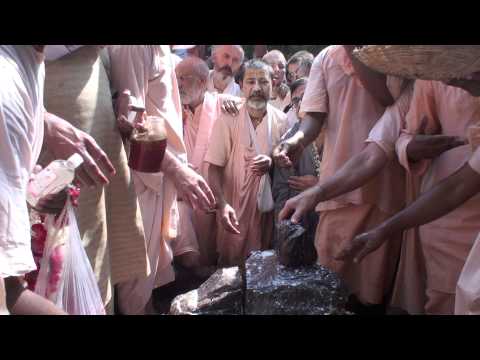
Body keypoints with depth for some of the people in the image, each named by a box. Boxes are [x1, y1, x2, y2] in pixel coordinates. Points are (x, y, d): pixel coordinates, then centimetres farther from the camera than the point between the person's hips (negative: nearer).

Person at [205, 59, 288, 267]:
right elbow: (214, 168, -10)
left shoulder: (281, 120, -3)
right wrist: (222, 204, -23)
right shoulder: (228, 119, -11)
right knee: (231, 266, 9)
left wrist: (272, 163, -15)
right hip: (234, 208, -2)